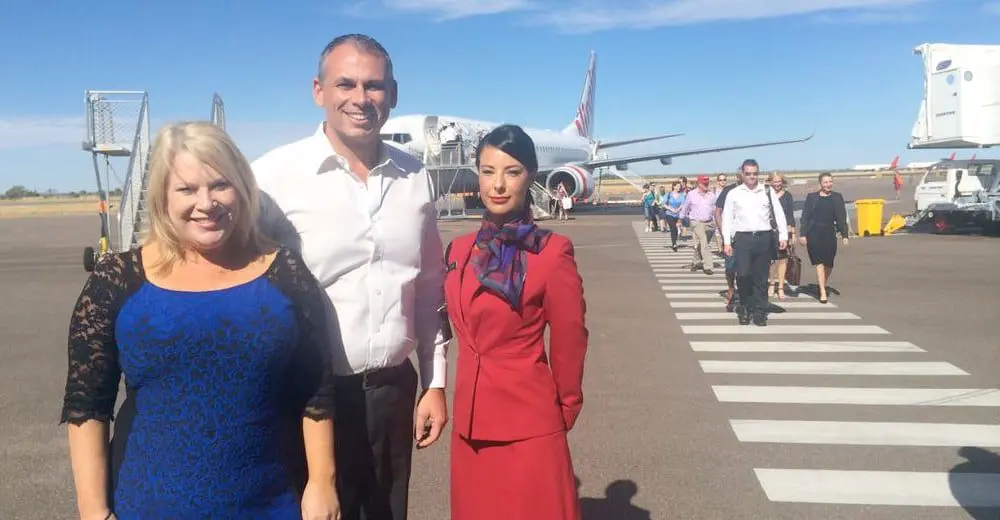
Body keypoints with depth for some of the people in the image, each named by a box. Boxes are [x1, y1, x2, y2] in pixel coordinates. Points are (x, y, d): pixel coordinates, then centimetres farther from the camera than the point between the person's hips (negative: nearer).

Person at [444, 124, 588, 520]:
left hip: (528, 424, -5)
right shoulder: (460, 249, 4)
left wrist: (565, 408, 6)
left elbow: (569, 341, -5)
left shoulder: (553, 253, -13)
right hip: (470, 421, 6)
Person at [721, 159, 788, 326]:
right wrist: (727, 241, -1)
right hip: (742, 238, -1)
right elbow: (727, 218, 5)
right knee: (743, 275, -8)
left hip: (764, 238, 1)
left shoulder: (767, 191, 8)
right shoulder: (734, 193, 5)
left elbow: (779, 214, 7)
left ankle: (759, 312, 14)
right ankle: (745, 308, 12)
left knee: (761, 277, 6)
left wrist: (783, 236, -1)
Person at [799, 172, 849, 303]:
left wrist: (844, 235, 1)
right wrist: (803, 234, -4)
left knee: (828, 264, 6)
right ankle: (823, 292, -8)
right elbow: (805, 217, 2)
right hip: (814, 233, -2)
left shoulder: (837, 197, 8)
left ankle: (823, 286, 27)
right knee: (819, 262, -8)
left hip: (829, 233, 2)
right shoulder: (811, 196, 3)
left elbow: (841, 217, 6)